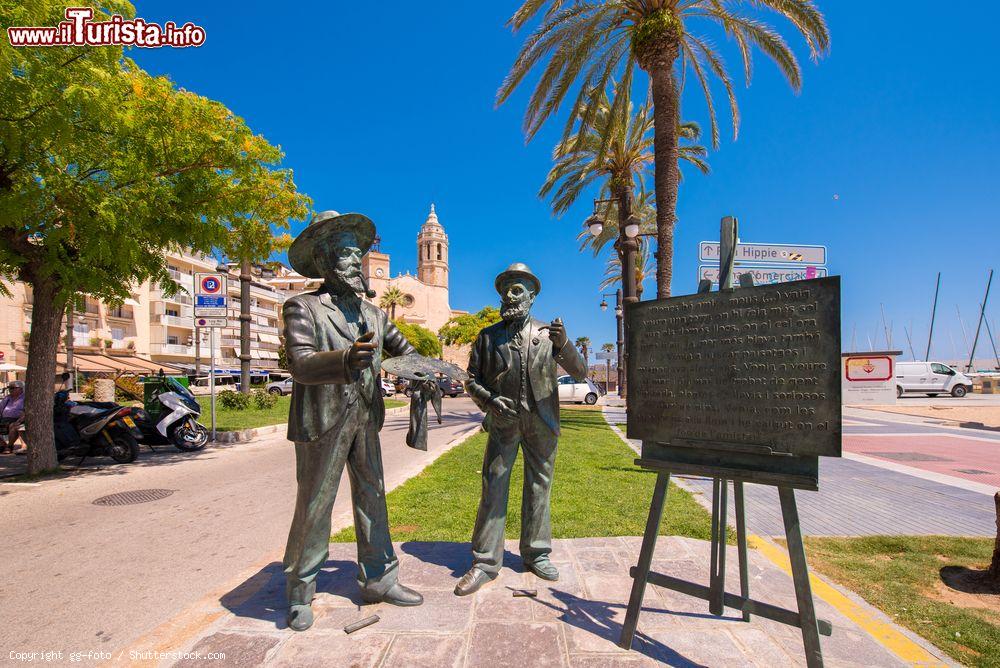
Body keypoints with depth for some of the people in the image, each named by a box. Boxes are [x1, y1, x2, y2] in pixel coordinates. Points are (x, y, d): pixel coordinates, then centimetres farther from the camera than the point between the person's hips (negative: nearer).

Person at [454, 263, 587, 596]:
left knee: (539, 487, 9)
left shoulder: (547, 333, 6)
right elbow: (472, 379, 9)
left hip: (541, 422, 1)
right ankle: (485, 562, 9)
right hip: (503, 422, 0)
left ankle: (536, 554, 24)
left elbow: (580, 371, 0)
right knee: (493, 488, -1)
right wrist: (489, 400, -11)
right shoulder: (488, 336, 8)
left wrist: (564, 344, -18)